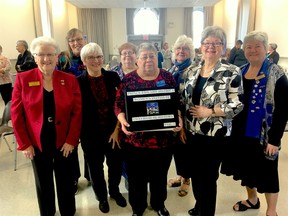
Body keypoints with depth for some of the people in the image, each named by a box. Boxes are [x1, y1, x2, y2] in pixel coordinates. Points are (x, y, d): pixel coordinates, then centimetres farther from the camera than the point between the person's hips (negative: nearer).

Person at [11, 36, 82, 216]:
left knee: (66, 182, 15)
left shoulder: (70, 80, -4)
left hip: (64, 142, 0)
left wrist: (71, 140, -9)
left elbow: (77, 113, -4)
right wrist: (24, 143, -5)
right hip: (37, 144, 0)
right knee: (43, 183, 18)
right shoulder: (23, 79, -5)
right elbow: (17, 114, -4)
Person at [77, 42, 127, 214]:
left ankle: (115, 191, 46)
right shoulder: (78, 82, -8)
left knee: (116, 163, 16)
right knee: (96, 167, 15)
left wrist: (117, 128, -10)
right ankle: (102, 197, 42)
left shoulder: (113, 77, -3)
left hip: (114, 130, 2)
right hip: (91, 134, -1)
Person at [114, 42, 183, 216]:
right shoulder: (128, 79, -2)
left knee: (160, 175, 19)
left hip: (163, 138, 1)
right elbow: (119, 105, -2)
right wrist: (123, 121, -20)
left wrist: (178, 119, -12)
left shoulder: (168, 77, 2)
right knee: (136, 176, 14)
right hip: (135, 139, -1)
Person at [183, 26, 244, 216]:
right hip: (193, 134, 6)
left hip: (215, 136, -5)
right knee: (195, 174, 19)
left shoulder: (232, 72, -10)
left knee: (208, 177, 8)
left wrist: (209, 111, -18)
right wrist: (181, 124, 5)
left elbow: (237, 105, -13)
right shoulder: (193, 71, 7)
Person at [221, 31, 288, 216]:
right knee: (247, 168, 18)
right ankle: (252, 199, 41)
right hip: (241, 132, 6)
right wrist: (230, 128, 5)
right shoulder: (240, 72, 6)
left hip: (264, 134, -5)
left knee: (266, 171, 8)